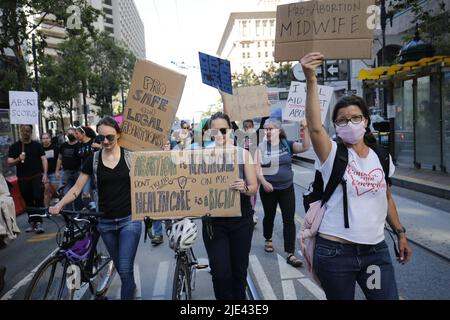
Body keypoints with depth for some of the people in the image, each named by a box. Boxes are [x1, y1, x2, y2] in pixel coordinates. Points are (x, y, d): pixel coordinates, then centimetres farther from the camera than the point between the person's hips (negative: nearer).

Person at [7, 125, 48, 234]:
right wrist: (18, 159, -19)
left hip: (37, 176, -1)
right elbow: (9, 163, 2)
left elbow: (43, 159, 1)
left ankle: (38, 222, -9)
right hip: (23, 179, 2)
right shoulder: (14, 147, 4)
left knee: (38, 199, -12)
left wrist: (45, 174, -10)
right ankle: (32, 222, 19)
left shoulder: (37, 145, 4)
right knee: (28, 202, 9)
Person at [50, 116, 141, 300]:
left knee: (125, 269, -9)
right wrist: (59, 205, -14)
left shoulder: (129, 156, -5)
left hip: (129, 219, -3)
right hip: (105, 222, 3)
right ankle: (131, 288, 45)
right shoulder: (93, 159, 0)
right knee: (119, 266, 18)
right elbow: (77, 188, 0)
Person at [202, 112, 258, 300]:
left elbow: (254, 188, -3)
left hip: (241, 219, 1)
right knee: (220, 273, -3)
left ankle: (239, 297, 37)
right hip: (214, 221, -1)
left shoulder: (243, 154, -1)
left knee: (239, 270, 14)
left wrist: (244, 188, -25)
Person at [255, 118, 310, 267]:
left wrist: (305, 129, -28)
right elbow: (257, 167, -9)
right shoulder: (262, 147, -5)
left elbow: (305, 147, -15)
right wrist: (264, 182, -23)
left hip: (287, 188, 1)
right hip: (268, 189, 0)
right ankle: (268, 240, 45)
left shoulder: (287, 144, -2)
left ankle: (290, 254, 2)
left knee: (289, 220, -2)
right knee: (269, 216, 18)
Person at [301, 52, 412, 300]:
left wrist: (400, 233, 18)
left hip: (376, 251, 4)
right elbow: (314, 126, -30)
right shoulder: (332, 154, -9)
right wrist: (311, 80, -39)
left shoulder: (381, 157, 6)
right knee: (341, 296, 11)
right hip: (335, 252, -4)